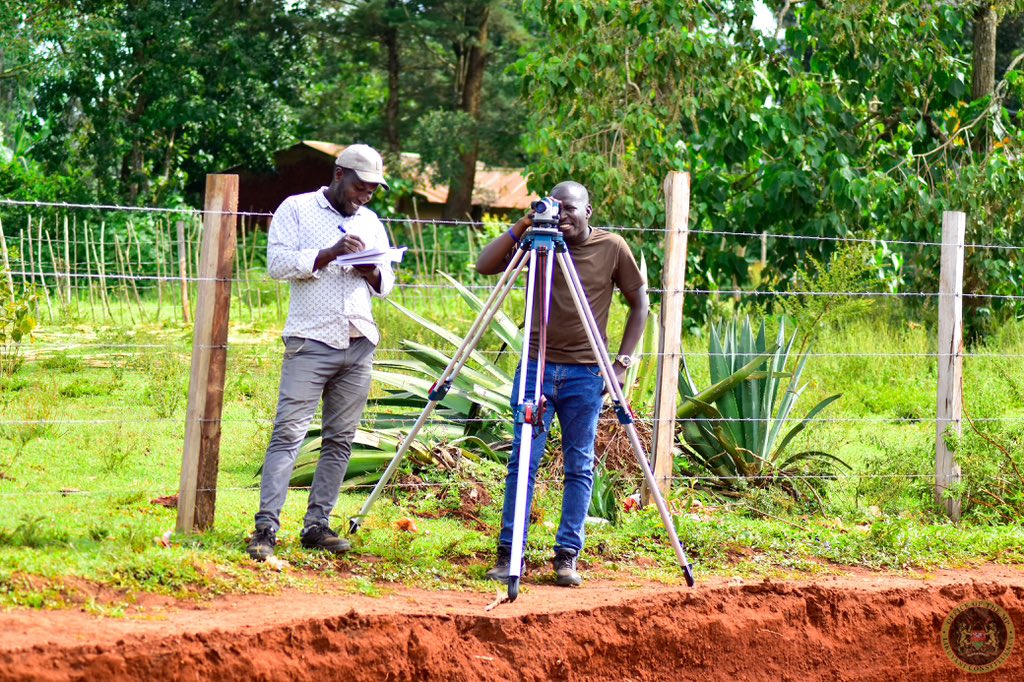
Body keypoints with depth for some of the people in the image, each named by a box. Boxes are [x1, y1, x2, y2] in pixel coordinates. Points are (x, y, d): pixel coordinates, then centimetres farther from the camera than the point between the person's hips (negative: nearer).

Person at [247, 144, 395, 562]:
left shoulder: (371, 222, 19)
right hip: (311, 340, -6)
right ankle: (266, 527, -15)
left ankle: (317, 525, 8)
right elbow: (278, 263, -7)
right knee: (289, 433, -12)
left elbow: (387, 282, 21)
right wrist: (330, 253, -17)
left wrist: (373, 273, -2)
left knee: (341, 439, 4)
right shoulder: (297, 210, 4)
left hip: (359, 344, 6)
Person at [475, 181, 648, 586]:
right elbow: (485, 266, -7)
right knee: (523, 459, -4)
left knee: (579, 465, 0)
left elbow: (639, 303, 7)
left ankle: (567, 556, 3)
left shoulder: (612, 249, -1)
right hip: (537, 366, 0)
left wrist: (622, 363, 0)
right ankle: (509, 555, -3)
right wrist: (521, 229, -17)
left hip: (585, 373, 0)